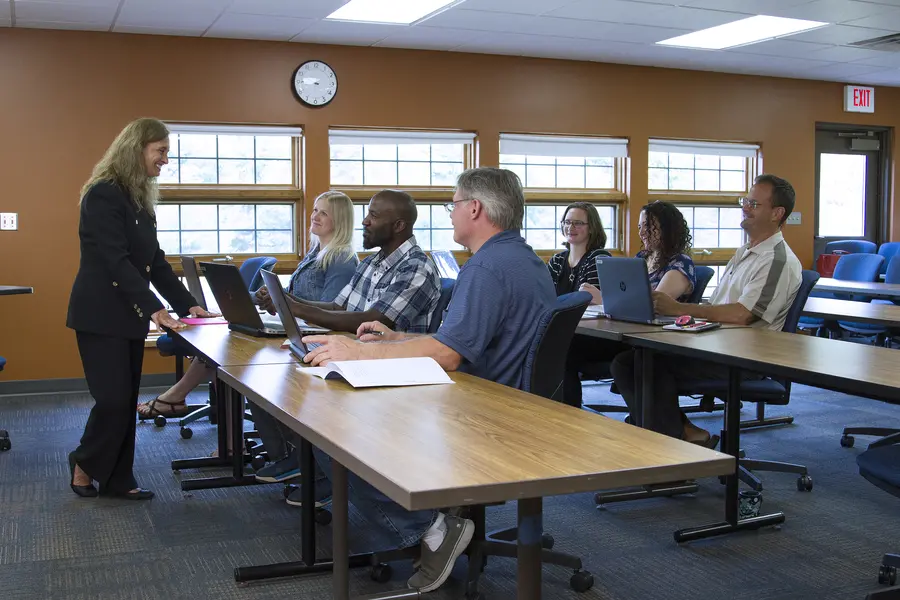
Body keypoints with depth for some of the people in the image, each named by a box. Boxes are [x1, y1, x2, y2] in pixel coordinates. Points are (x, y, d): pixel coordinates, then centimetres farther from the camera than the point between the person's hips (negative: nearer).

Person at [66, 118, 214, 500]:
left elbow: (154, 260, 14)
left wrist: (186, 304, 7)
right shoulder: (104, 194, -14)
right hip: (101, 315, -8)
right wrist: (154, 308, -25)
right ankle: (84, 464, 18)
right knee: (113, 398, -6)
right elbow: (116, 260, -21)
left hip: (129, 314, 8)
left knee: (126, 399, 9)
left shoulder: (141, 198, 12)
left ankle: (117, 479, 18)